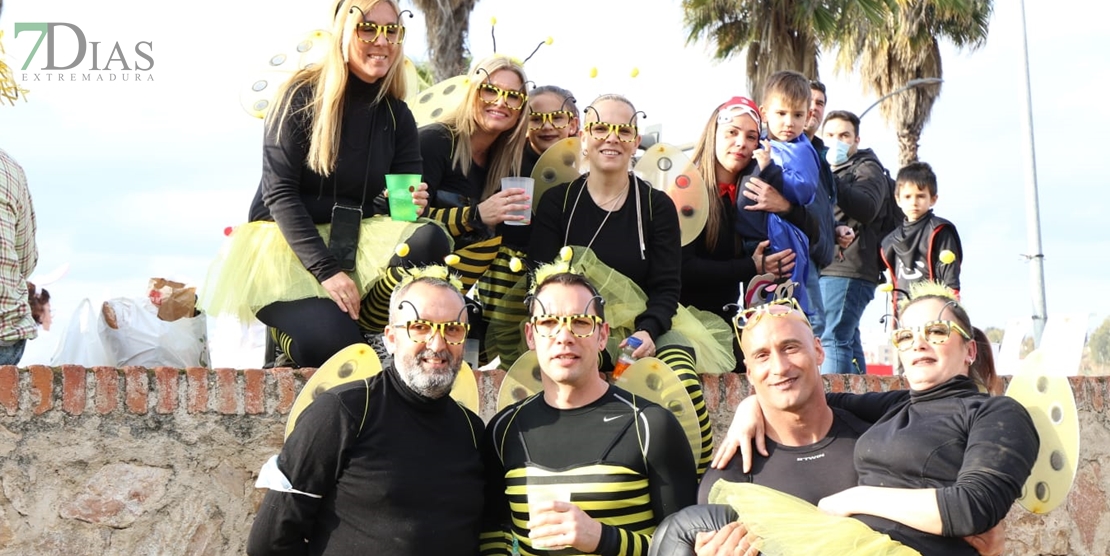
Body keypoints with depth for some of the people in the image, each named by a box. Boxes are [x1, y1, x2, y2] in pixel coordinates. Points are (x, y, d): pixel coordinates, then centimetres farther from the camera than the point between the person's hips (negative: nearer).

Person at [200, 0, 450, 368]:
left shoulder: (396, 115, 4)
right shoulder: (302, 96, -10)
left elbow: (409, 193, 5)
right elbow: (279, 193, -15)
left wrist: (413, 203, -22)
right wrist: (326, 269, -24)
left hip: (355, 239, 5)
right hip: (284, 240, -5)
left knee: (429, 240, -25)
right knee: (333, 340, -30)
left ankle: (359, 324, -8)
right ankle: (291, 328, 5)